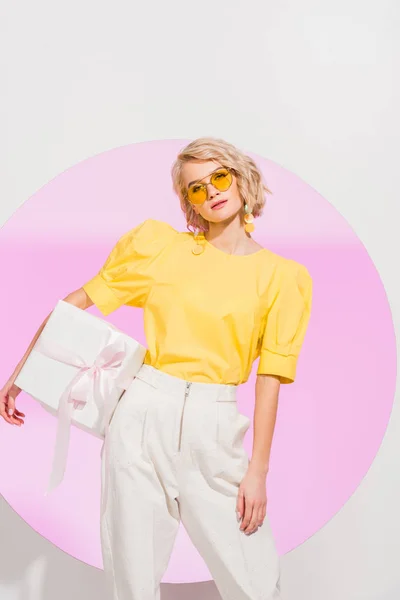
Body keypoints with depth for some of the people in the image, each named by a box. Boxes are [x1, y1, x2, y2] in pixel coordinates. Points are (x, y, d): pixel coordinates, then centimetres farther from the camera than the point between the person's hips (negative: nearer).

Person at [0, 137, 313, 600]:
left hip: (215, 428, 0)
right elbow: (78, 303, 8)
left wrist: (258, 470, -4)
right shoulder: (159, 243, 4)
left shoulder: (284, 276, 3)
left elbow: (270, 377, -1)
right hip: (142, 417, 1)